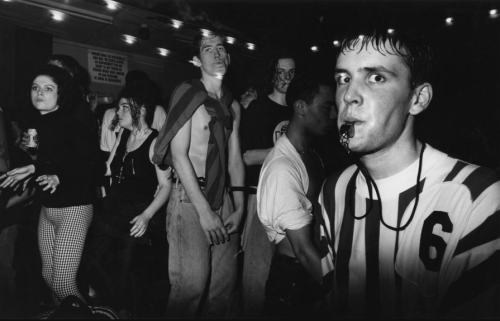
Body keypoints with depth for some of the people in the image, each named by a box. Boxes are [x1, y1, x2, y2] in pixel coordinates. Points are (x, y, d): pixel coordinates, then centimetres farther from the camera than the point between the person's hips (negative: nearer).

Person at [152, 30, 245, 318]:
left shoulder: (233, 106, 13)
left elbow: (235, 159, 12)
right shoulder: (188, 93, -5)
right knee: (192, 284, -10)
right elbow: (178, 154, -12)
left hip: (223, 199, 6)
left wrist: (239, 208, 3)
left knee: (226, 284, 8)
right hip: (190, 198, -5)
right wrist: (203, 210, -16)